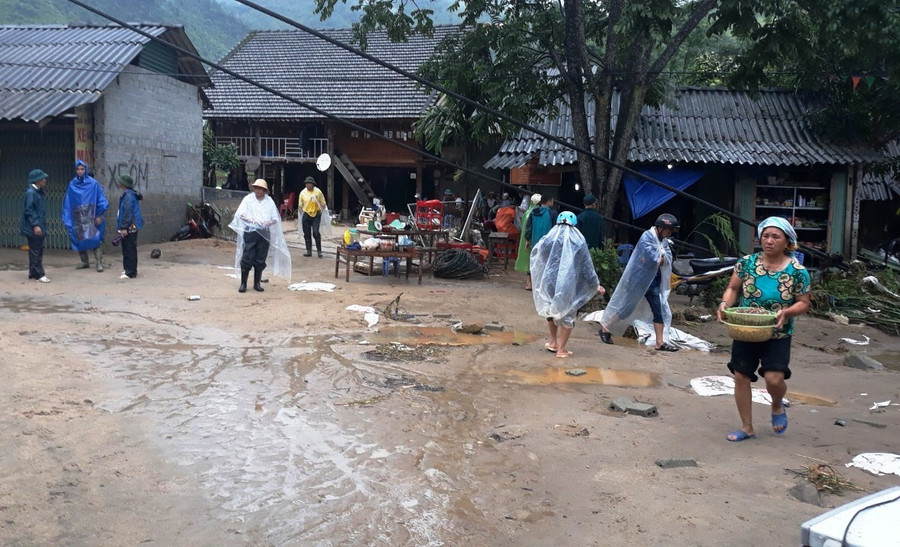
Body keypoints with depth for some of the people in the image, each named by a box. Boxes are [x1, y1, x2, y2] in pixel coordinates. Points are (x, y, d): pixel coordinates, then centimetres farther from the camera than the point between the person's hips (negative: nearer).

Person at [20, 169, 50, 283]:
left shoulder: (39, 192, 13)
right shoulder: (31, 192, -15)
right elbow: (29, 210, -19)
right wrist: (35, 225, -22)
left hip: (39, 227, 9)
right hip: (33, 228, -9)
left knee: (37, 250, 15)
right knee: (36, 251, -5)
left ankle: (33, 272, 24)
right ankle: (39, 275, -2)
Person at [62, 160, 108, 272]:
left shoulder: (93, 183, -1)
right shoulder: (72, 185, 8)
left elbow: (101, 200, -1)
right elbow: (67, 203, 11)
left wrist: (99, 215, -7)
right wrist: (66, 219, 7)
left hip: (91, 218, -3)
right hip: (77, 218, 4)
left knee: (96, 238, -12)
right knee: (80, 239, 7)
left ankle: (99, 263, -12)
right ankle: (85, 262, 19)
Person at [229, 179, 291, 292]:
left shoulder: (269, 201, 8)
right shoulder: (248, 199, 3)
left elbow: (276, 218, 7)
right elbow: (240, 214, -4)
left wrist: (269, 222, -15)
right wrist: (253, 220, -19)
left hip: (264, 233, 2)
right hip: (250, 231, -2)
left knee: (260, 260, 6)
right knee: (247, 258, -4)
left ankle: (257, 283, 18)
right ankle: (243, 283, 5)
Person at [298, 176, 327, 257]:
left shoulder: (318, 192, -4)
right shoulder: (303, 192, 1)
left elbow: (323, 203, 4)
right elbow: (300, 205, 11)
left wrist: (320, 211, -2)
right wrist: (302, 213, 7)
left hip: (316, 214, -3)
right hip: (306, 215, 3)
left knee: (316, 232, -13)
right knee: (307, 234, 4)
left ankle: (319, 250, -2)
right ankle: (309, 251, 13)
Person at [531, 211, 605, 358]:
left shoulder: (549, 239, -1)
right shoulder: (578, 241, -3)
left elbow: (536, 256, 7)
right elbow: (587, 266, 1)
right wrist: (596, 285, 10)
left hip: (550, 281, 2)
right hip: (569, 284, -2)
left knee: (552, 310, 22)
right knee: (567, 315, 7)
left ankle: (553, 342, 28)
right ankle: (561, 349, 6)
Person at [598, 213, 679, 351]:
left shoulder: (664, 241, 9)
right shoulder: (646, 238, -18)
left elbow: (667, 260, -1)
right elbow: (652, 259, -28)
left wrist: (658, 258, -17)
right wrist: (661, 258, -8)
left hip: (653, 282, 8)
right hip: (637, 280, -8)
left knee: (660, 310, 2)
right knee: (625, 307, 3)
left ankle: (660, 342, 6)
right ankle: (605, 328, 21)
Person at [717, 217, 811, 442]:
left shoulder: (797, 271, -7)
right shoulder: (747, 262, -3)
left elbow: (803, 303, -1)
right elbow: (732, 289, 4)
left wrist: (787, 312, -21)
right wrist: (725, 304, -16)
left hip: (777, 335, -2)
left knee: (774, 378, -15)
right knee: (741, 377, 4)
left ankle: (777, 406, 23)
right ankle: (747, 428, 20)